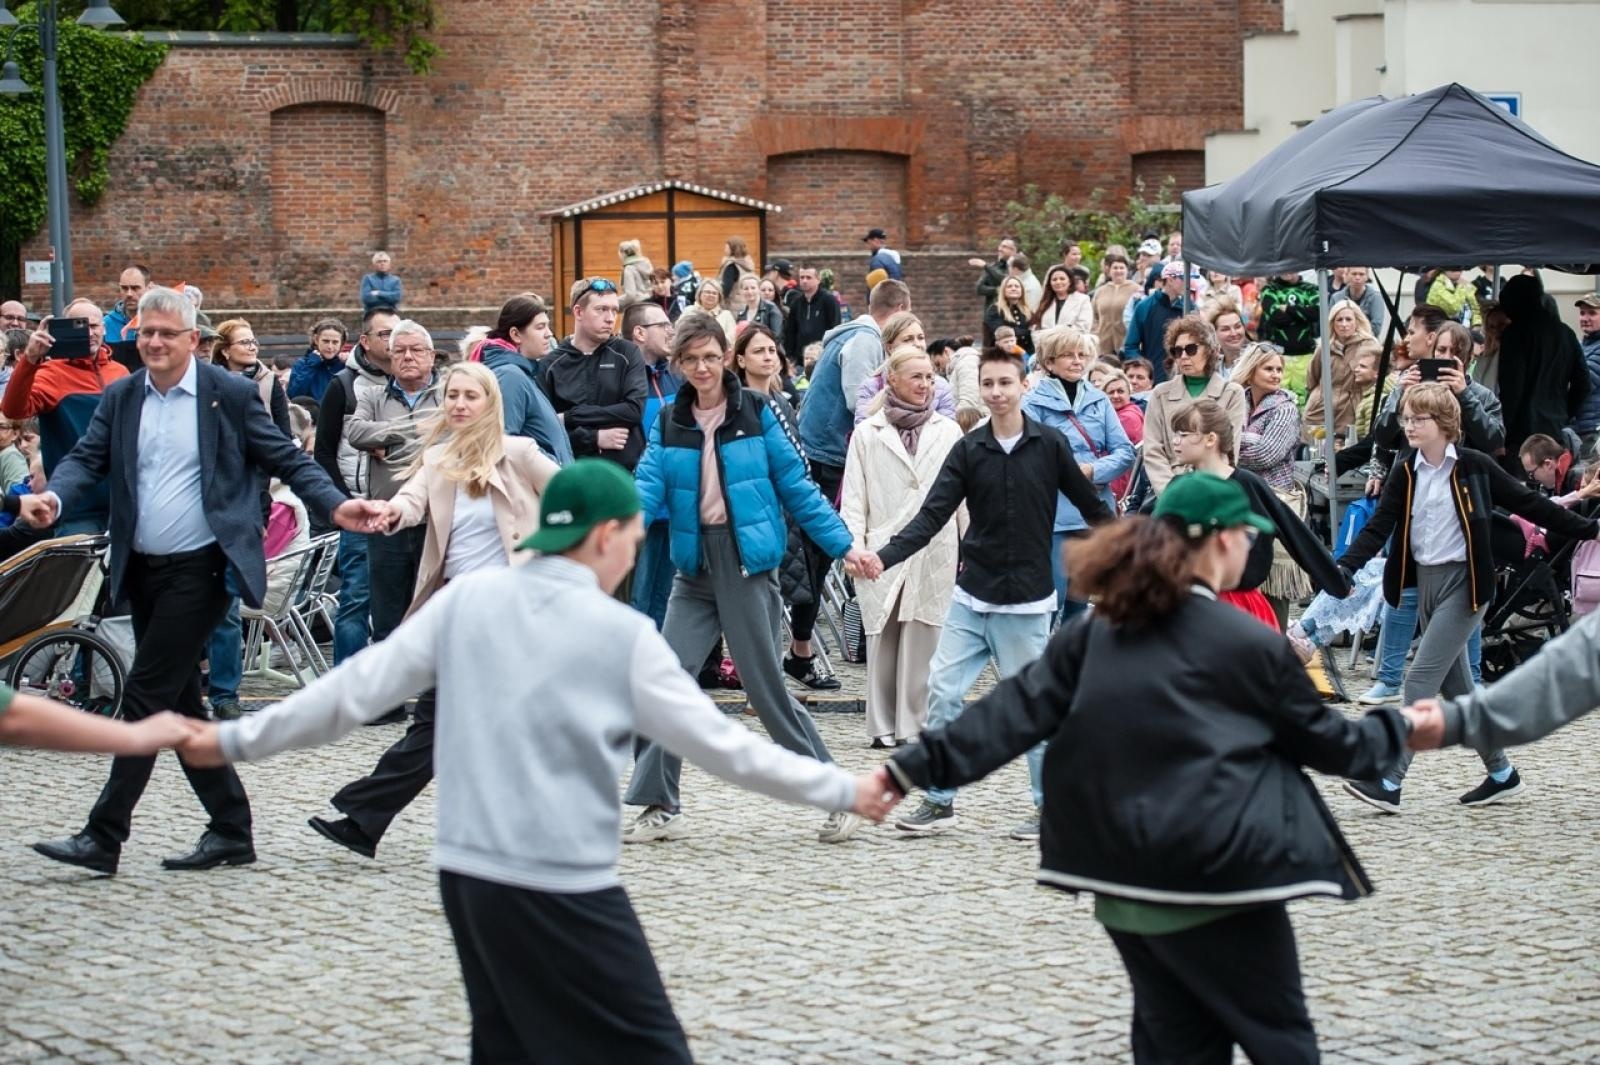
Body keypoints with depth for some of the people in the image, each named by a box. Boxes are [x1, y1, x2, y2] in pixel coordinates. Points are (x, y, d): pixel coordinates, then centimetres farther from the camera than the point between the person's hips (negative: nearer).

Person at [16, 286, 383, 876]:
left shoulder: (230, 394, -4)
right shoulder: (120, 399, 8)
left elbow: (285, 458, -1)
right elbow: (87, 458, 1)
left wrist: (335, 504, -15)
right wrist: (53, 498, -21)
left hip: (198, 568, -6)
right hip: (142, 569, 6)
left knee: (147, 696, -9)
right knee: (179, 701, 10)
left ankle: (103, 836, -7)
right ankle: (231, 830, 20)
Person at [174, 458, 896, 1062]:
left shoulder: (467, 599, 3)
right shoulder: (622, 634, -7)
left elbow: (356, 689, 4)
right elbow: (721, 744, -3)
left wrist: (238, 740, 15)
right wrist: (844, 791, 6)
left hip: (467, 874, 6)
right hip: (563, 891, -6)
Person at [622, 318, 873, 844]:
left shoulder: (755, 414, -3)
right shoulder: (669, 424, 6)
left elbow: (796, 486, 0)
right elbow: (647, 487, -6)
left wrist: (842, 543, -4)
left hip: (748, 564, -4)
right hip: (695, 567, 4)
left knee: (766, 686, -3)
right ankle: (659, 808, 7)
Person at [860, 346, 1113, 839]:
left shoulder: (1050, 445, -5)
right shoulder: (968, 450, 0)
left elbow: (1092, 506, 2)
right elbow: (933, 515, -6)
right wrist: (885, 556, -20)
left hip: (1025, 603, -3)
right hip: (971, 597, 3)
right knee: (943, 692, -2)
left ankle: (1050, 805, 13)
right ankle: (940, 801, 8)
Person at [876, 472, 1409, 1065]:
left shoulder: (1096, 634, 6)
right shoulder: (1251, 646, -6)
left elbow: (1017, 712, -1)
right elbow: (1327, 743, 5)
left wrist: (918, 767, -2)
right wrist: (1397, 729, 23)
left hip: (1123, 882, 6)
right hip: (1216, 880, -6)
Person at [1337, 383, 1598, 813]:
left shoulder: (1473, 467, -8)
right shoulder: (1406, 471, 5)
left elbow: (1528, 504, -2)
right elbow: (1379, 526, 0)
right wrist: (1344, 568, -14)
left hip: (1464, 583, -6)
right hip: (1426, 581, 6)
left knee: (1421, 680, -13)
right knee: (1454, 686, 12)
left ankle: (1389, 782, -15)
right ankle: (1501, 773, 26)